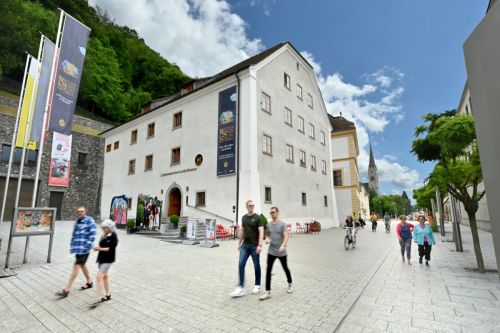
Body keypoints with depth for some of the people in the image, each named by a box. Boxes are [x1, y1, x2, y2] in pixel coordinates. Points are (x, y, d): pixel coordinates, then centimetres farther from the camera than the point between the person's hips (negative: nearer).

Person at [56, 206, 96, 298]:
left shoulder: (89, 221, -11)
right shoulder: (77, 221, 14)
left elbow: (92, 235, -14)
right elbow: (74, 234, 20)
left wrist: (87, 246, -18)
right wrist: (72, 245, 14)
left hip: (84, 248, -9)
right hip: (77, 247, 9)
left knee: (76, 266, -6)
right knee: (82, 265, 18)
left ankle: (66, 290, 0)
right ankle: (89, 282, 35)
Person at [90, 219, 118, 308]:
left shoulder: (113, 236, -14)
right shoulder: (104, 236, 8)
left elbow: (111, 249, -18)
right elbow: (101, 246, 13)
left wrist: (100, 249, -23)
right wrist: (97, 248, -7)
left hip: (108, 259, -8)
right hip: (101, 258, 8)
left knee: (99, 276, -13)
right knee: (105, 276, 16)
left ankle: (99, 299, -6)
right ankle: (108, 295, 30)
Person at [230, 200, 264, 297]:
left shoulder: (257, 217, -8)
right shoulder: (244, 217, 8)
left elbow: (261, 232, -14)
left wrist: (259, 245, -22)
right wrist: (239, 243, 16)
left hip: (254, 246, -4)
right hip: (245, 245, 4)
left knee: (256, 266, 9)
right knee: (241, 265, -2)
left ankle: (257, 285, 26)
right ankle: (241, 287, 5)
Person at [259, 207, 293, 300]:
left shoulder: (282, 224, -10)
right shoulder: (269, 224, 4)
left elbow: (286, 236, -19)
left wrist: (283, 245, -35)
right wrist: (267, 239, -4)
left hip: (281, 252, -3)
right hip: (271, 252, 3)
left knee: (285, 268, 17)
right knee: (268, 270, -4)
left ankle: (290, 284, 42)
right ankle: (268, 292, 3)